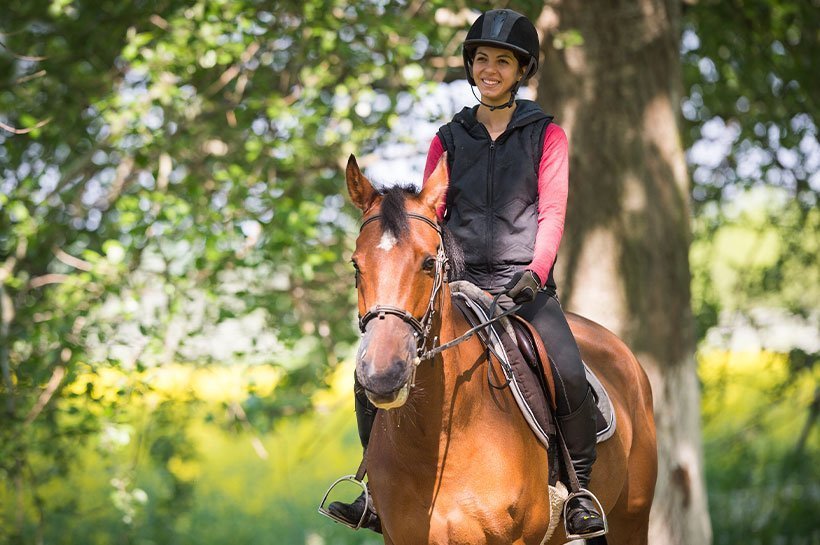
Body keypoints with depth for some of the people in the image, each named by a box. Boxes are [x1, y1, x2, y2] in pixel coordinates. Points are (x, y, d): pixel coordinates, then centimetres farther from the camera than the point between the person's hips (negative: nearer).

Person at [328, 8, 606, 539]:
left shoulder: (546, 134, 7)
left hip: (525, 286, -3)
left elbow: (552, 214, -2)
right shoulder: (449, 140, 14)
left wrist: (535, 272, -18)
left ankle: (579, 490, -8)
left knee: (570, 374, -28)